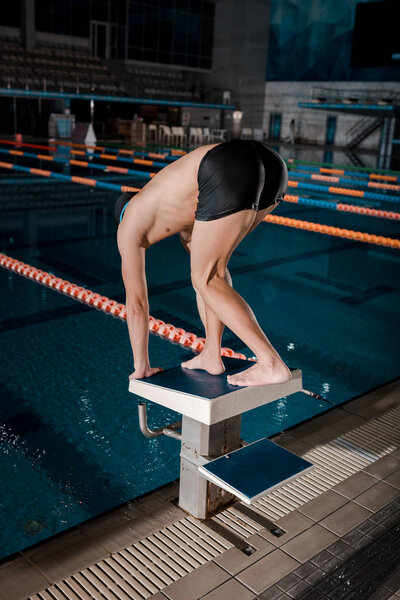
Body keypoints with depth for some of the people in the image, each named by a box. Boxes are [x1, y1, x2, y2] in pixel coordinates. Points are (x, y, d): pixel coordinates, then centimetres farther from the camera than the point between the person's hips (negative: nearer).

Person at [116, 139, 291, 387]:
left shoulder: (128, 227, 25)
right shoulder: (184, 212, 42)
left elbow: (136, 303, 26)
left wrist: (141, 367, 36)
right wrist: (213, 349, 54)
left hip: (230, 173, -7)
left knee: (207, 279, 9)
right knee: (212, 263, 26)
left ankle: (272, 364, 4)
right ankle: (212, 354, 27)